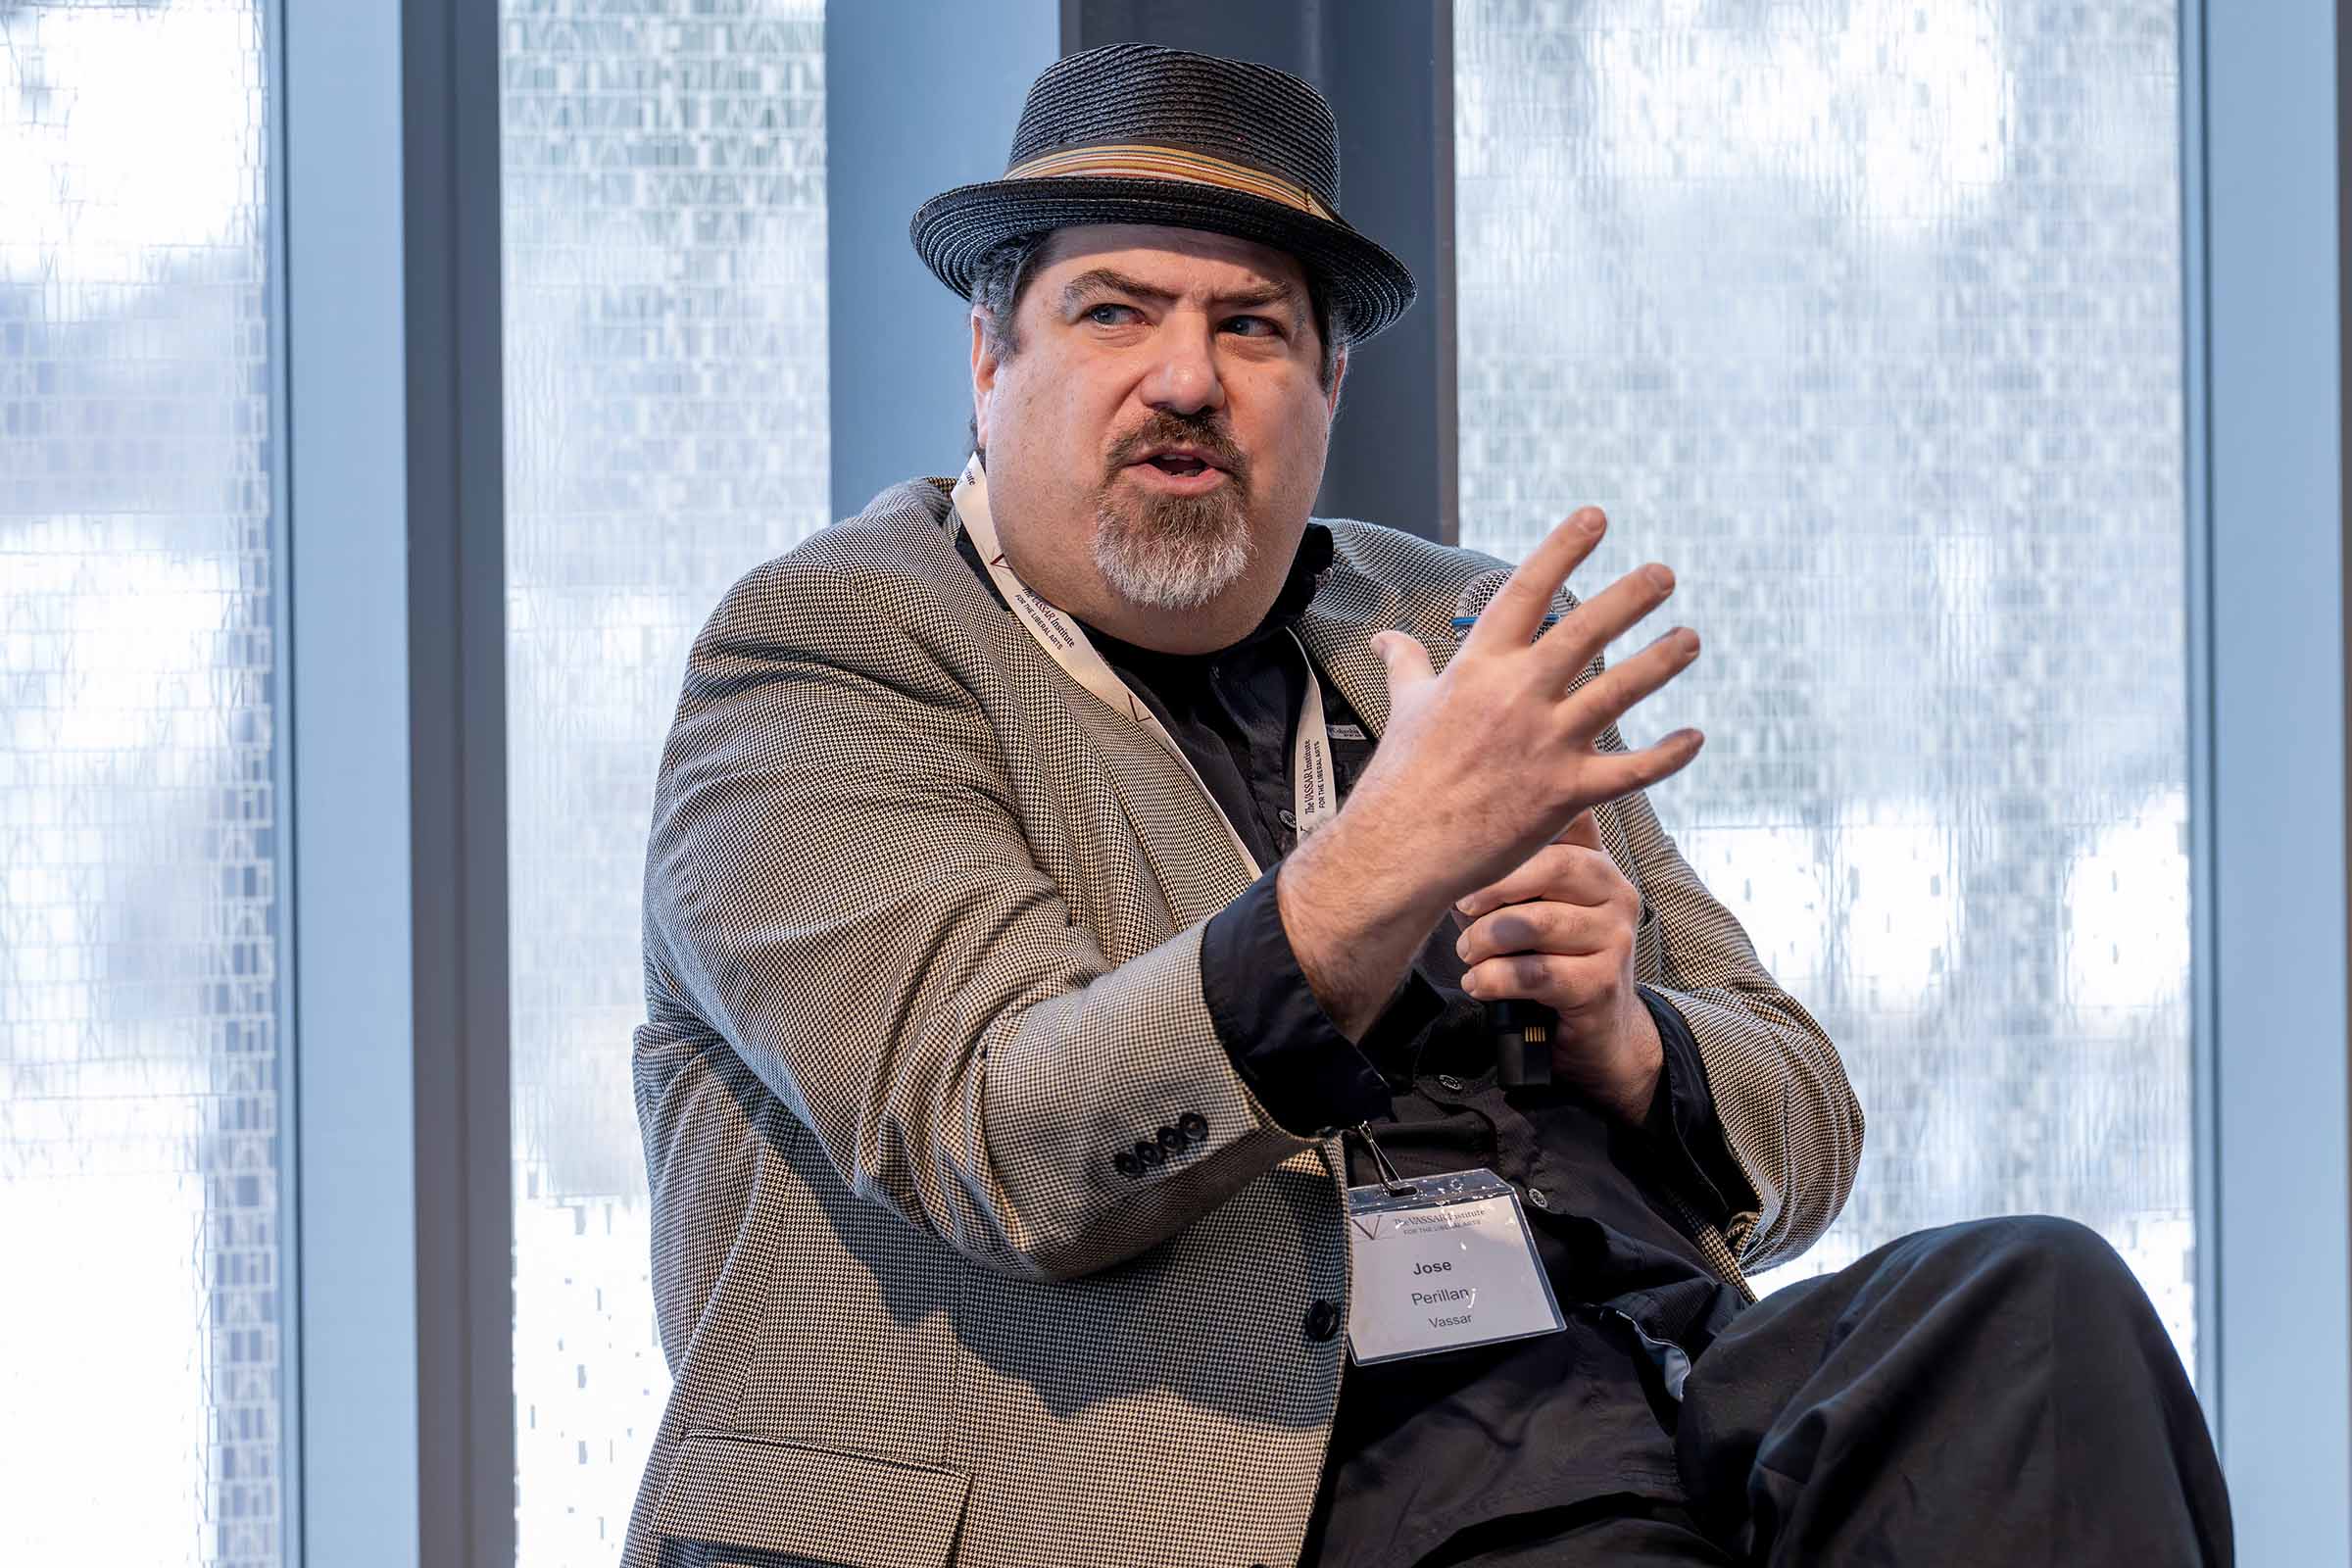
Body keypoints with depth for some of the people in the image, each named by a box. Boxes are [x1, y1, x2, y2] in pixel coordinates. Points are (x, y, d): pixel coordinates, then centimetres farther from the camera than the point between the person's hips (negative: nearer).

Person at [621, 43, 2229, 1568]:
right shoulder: (819, 652, 4)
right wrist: (1385, 863, -28)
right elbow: (1010, 1158, -15)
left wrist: (1619, 1038, -1)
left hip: (1651, 1401, 6)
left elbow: (1796, 1141, 24)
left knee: (2039, 1307, -24)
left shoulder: (1457, 633, 23)